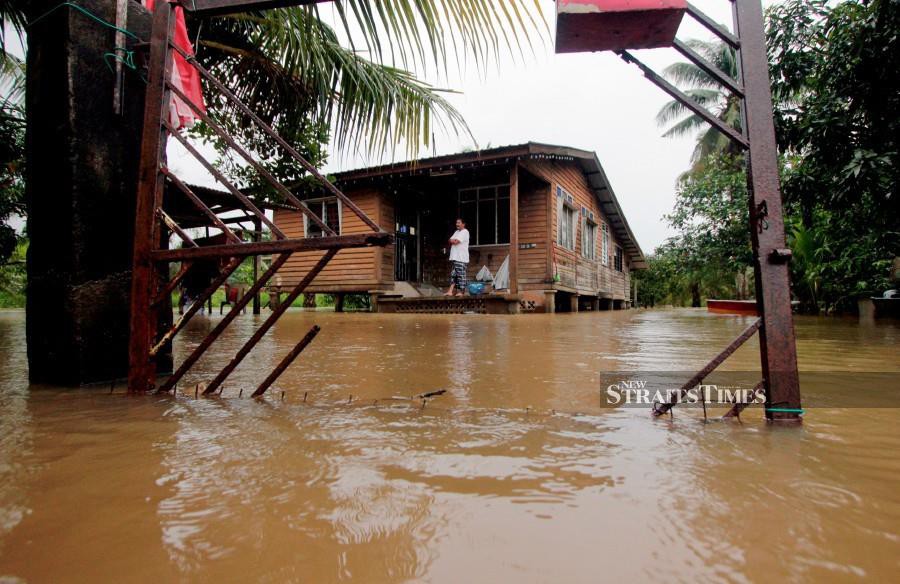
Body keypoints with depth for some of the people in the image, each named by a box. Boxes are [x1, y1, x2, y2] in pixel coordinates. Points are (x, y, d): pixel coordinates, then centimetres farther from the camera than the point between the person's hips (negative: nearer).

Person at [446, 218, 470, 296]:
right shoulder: (457, 232, 22)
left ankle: (461, 292, 0)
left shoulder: (465, 232, -7)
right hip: (454, 257, 8)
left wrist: (452, 240, 3)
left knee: (461, 275, -5)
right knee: (453, 274, 4)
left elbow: (455, 242, -16)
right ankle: (450, 291, 2)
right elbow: (450, 241, 14)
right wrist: (454, 241, -5)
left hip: (461, 258, -8)